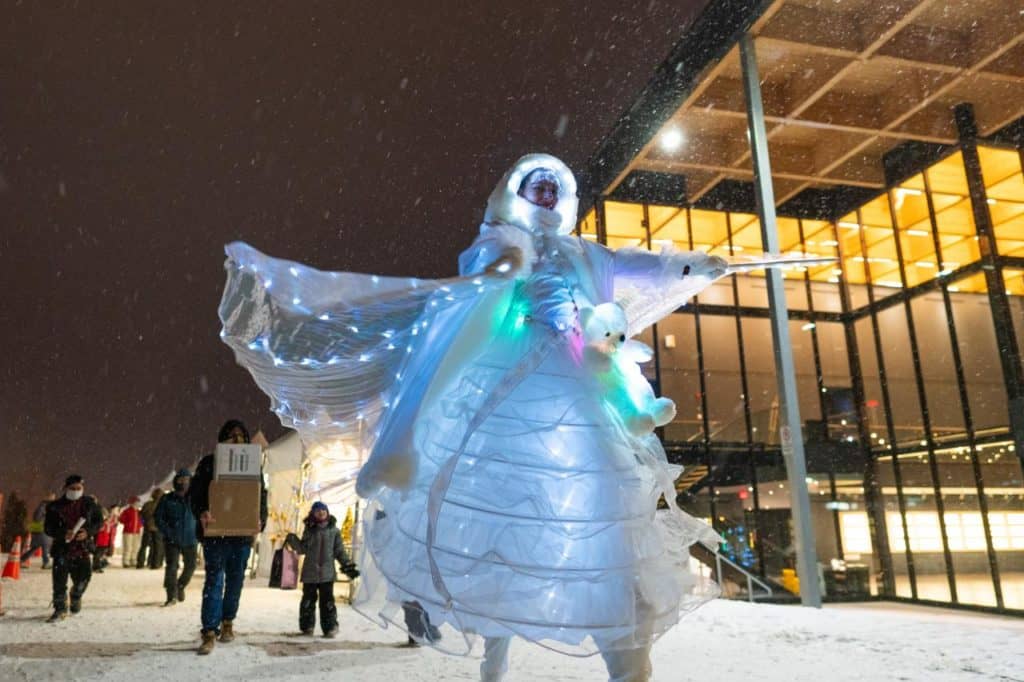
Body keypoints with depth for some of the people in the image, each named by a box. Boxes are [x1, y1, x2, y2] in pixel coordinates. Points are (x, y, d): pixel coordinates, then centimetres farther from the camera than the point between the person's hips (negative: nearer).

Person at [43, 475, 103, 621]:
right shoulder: (55, 506, -4)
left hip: (83, 548, 1)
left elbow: (99, 521, 6)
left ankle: (76, 597, 37)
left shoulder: (89, 504, -1)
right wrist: (63, 534, -20)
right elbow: (48, 527, -2)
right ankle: (60, 609, 10)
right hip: (62, 548, -1)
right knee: (59, 580, -5)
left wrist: (88, 532, -13)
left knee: (83, 577, 6)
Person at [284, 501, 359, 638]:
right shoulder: (309, 530, 4)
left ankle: (330, 627, 6)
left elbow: (339, 551, 7)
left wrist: (348, 566, 0)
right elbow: (303, 549, 3)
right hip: (310, 572, 1)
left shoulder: (334, 530, 3)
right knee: (308, 600, 9)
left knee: (327, 601, -2)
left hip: (327, 573, -1)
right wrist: (293, 540, -13)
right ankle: (307, 626, 21)